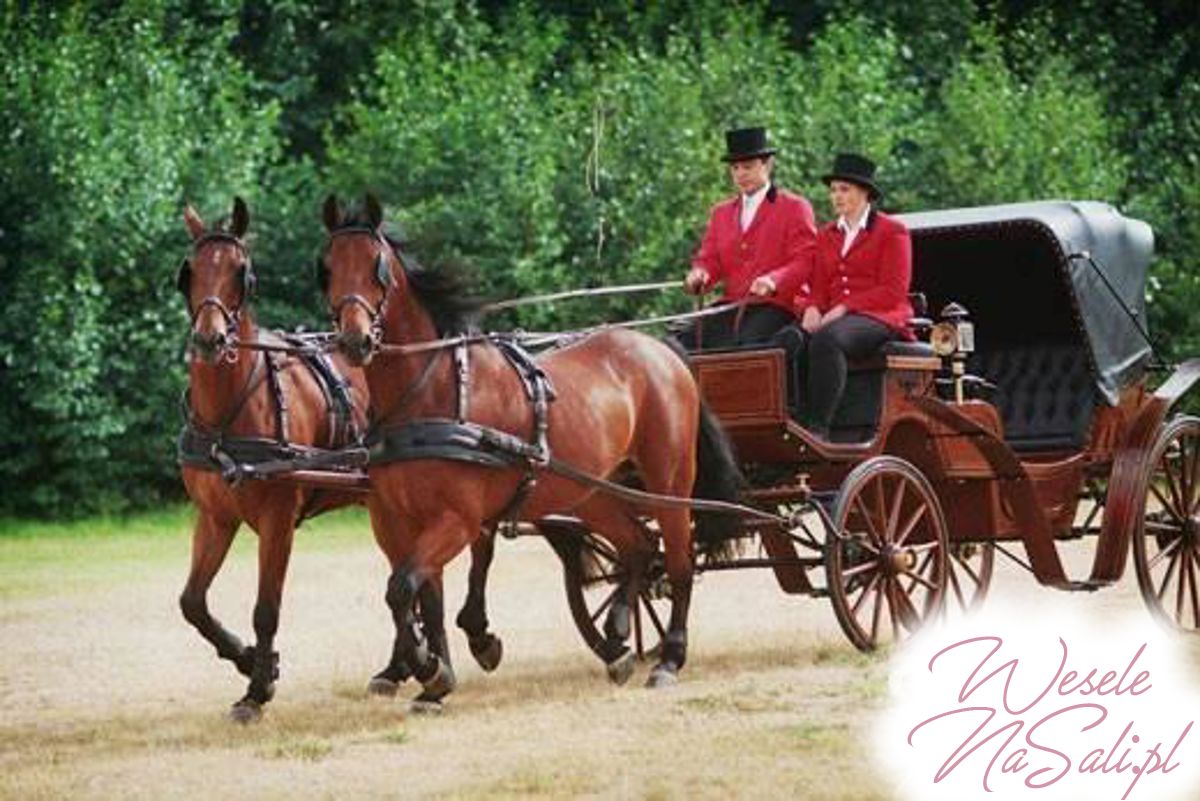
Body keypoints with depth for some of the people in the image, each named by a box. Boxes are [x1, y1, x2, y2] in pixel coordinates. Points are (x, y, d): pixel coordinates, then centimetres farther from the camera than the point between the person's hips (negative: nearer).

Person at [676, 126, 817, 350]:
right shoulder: (721, 212, 24)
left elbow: (804, 262, -3)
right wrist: (699, 275, -7)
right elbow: (709, 260, 18)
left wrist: (773, 281, -23)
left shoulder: (794, 208, 7)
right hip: (730, 306, 5)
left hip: (776, 305, -5)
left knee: (748, 344, -34)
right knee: (686, 341, -20)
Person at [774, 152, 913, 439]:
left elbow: (893, 290, -4)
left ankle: (818, 428, -43)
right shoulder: (826, 235, 23)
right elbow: (818, 287, 17)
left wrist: (842, 308, -14)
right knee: (788, 339, -29)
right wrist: (811, 309, -9)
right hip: (830, 318, 5)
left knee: (827, 340, -39)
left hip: (878, 318, -5)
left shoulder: (892, 231, 6)